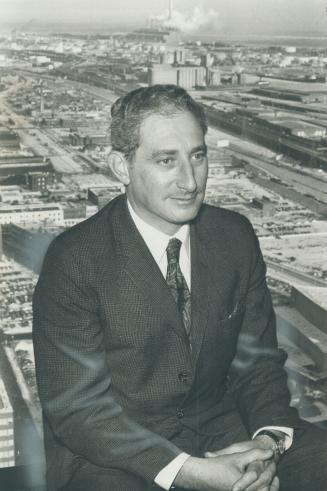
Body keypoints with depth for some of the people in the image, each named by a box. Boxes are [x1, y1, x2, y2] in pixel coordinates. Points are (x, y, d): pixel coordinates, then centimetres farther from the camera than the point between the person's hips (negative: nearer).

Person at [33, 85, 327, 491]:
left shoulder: (236, 236, -1)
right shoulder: (73, 261, -15)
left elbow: (258, 359, 5)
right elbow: (77, 408, -15)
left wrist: (269, 441, -15)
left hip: (222, 428, 4)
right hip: (116, 455, -3)